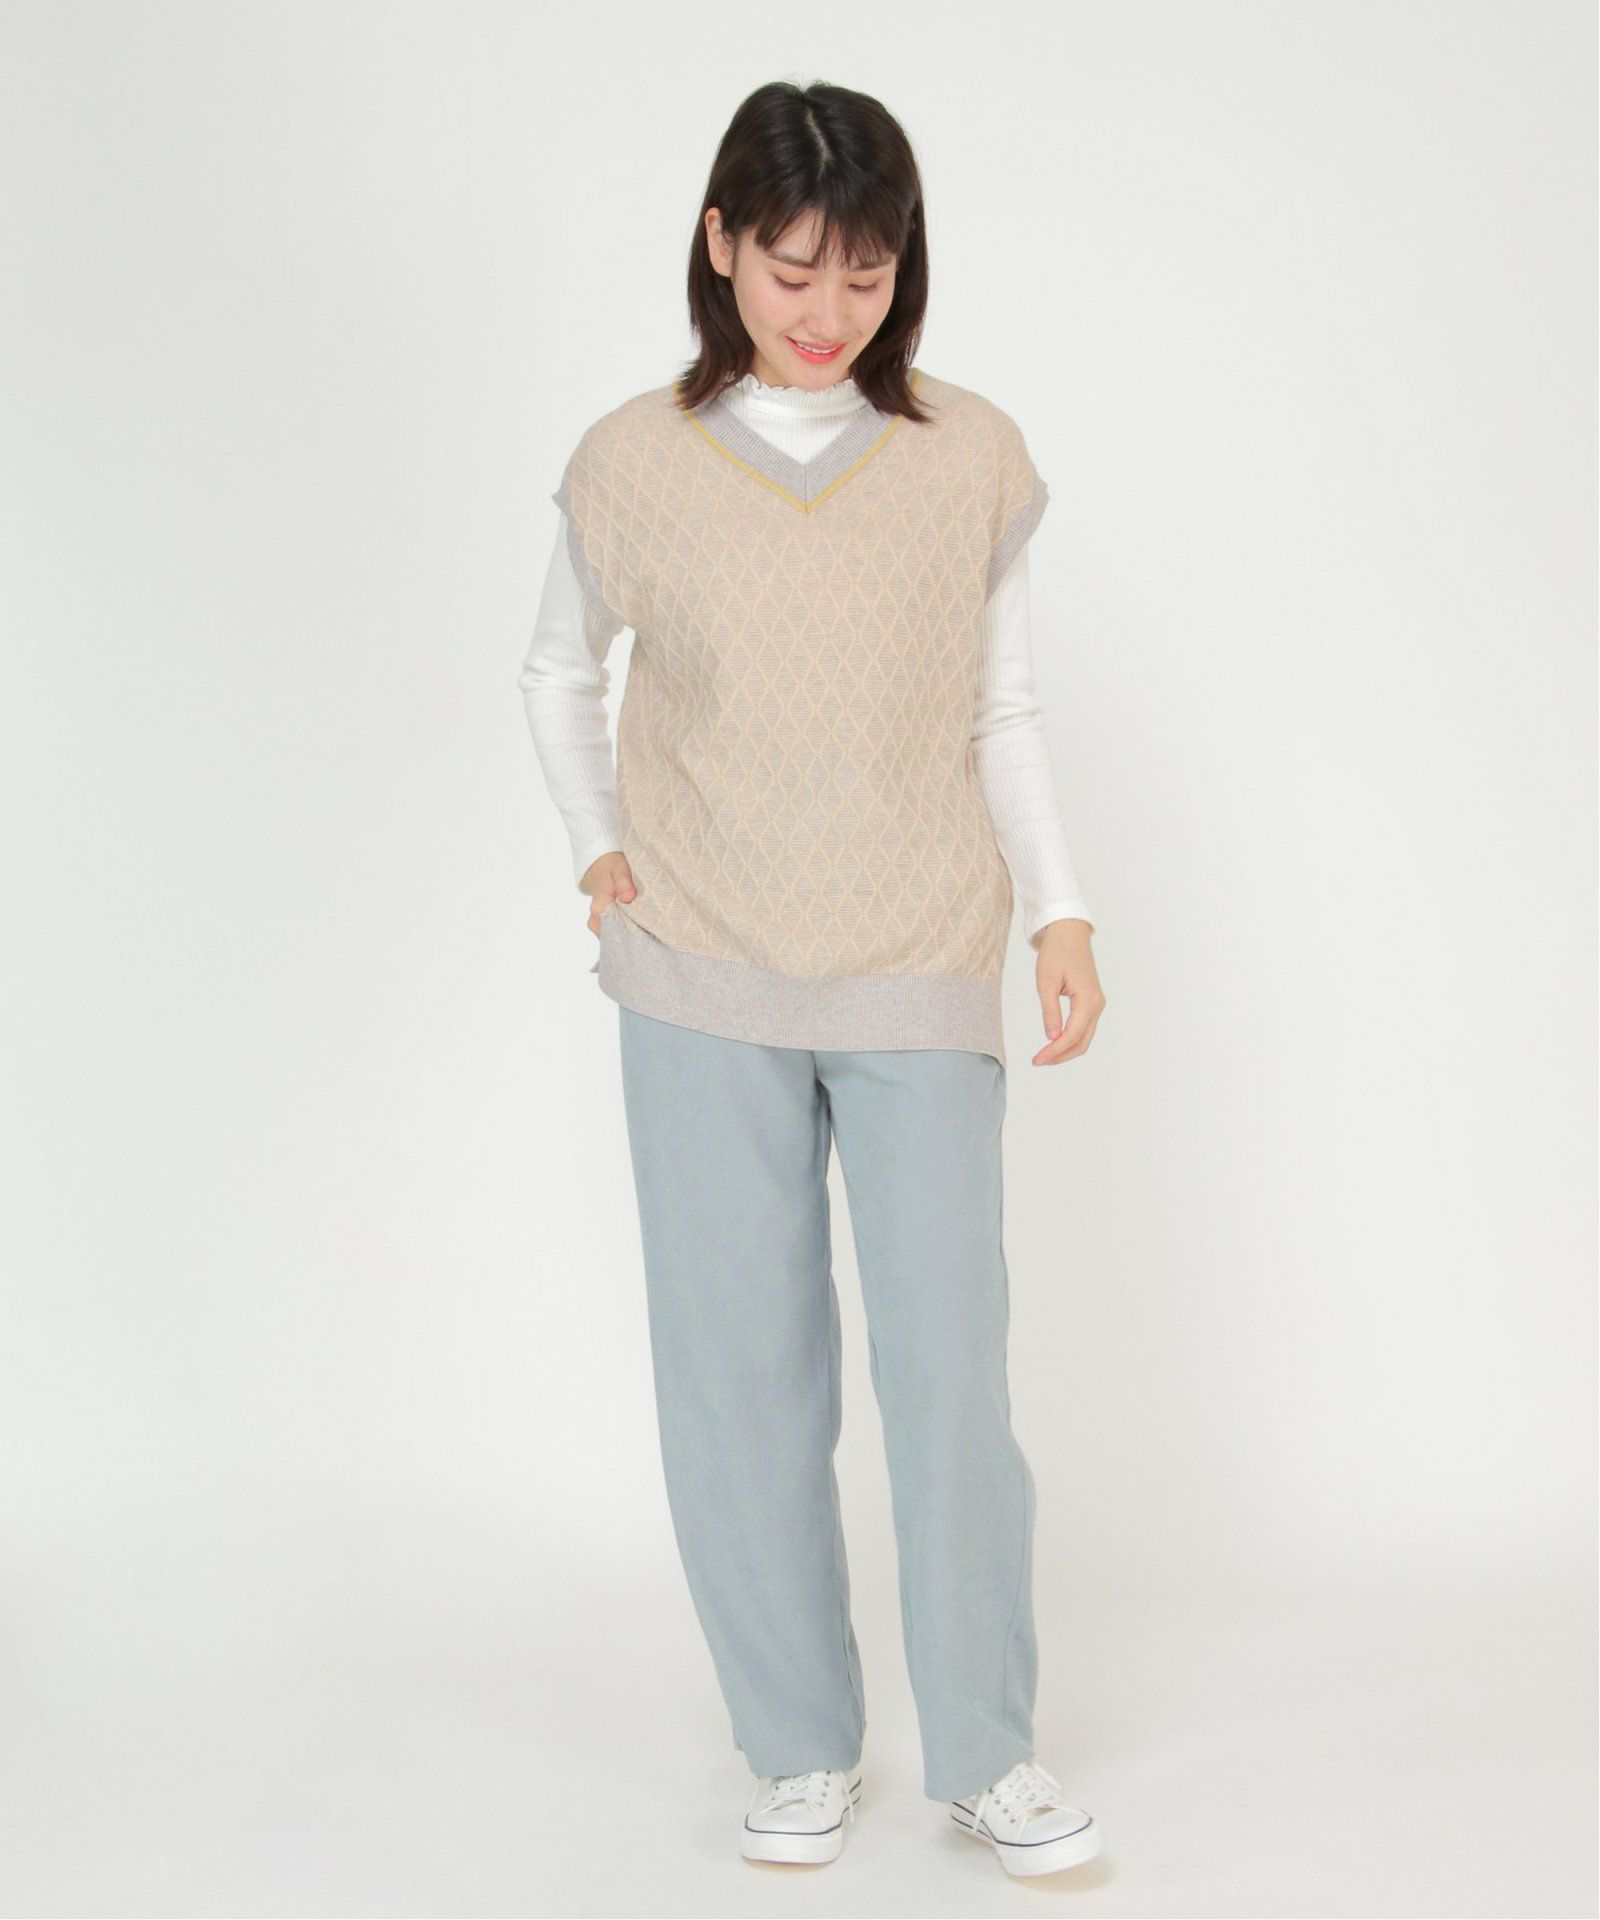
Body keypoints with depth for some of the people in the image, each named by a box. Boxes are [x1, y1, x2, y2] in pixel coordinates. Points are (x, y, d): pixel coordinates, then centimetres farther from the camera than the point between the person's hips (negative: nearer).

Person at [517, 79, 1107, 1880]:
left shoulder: (973, 457, 0)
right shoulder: (634, 463, -1)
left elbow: (1005, 712, 7)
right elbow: (557, 676, 15)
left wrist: (1062, 916, -1)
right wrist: (600, 853, 5)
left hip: (921, 982, 0)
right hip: (703, 988, 0)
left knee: (951, 1365, 0)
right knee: (741, 1369, 6)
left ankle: (988, 1755, 16)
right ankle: (799, 1749, 21)